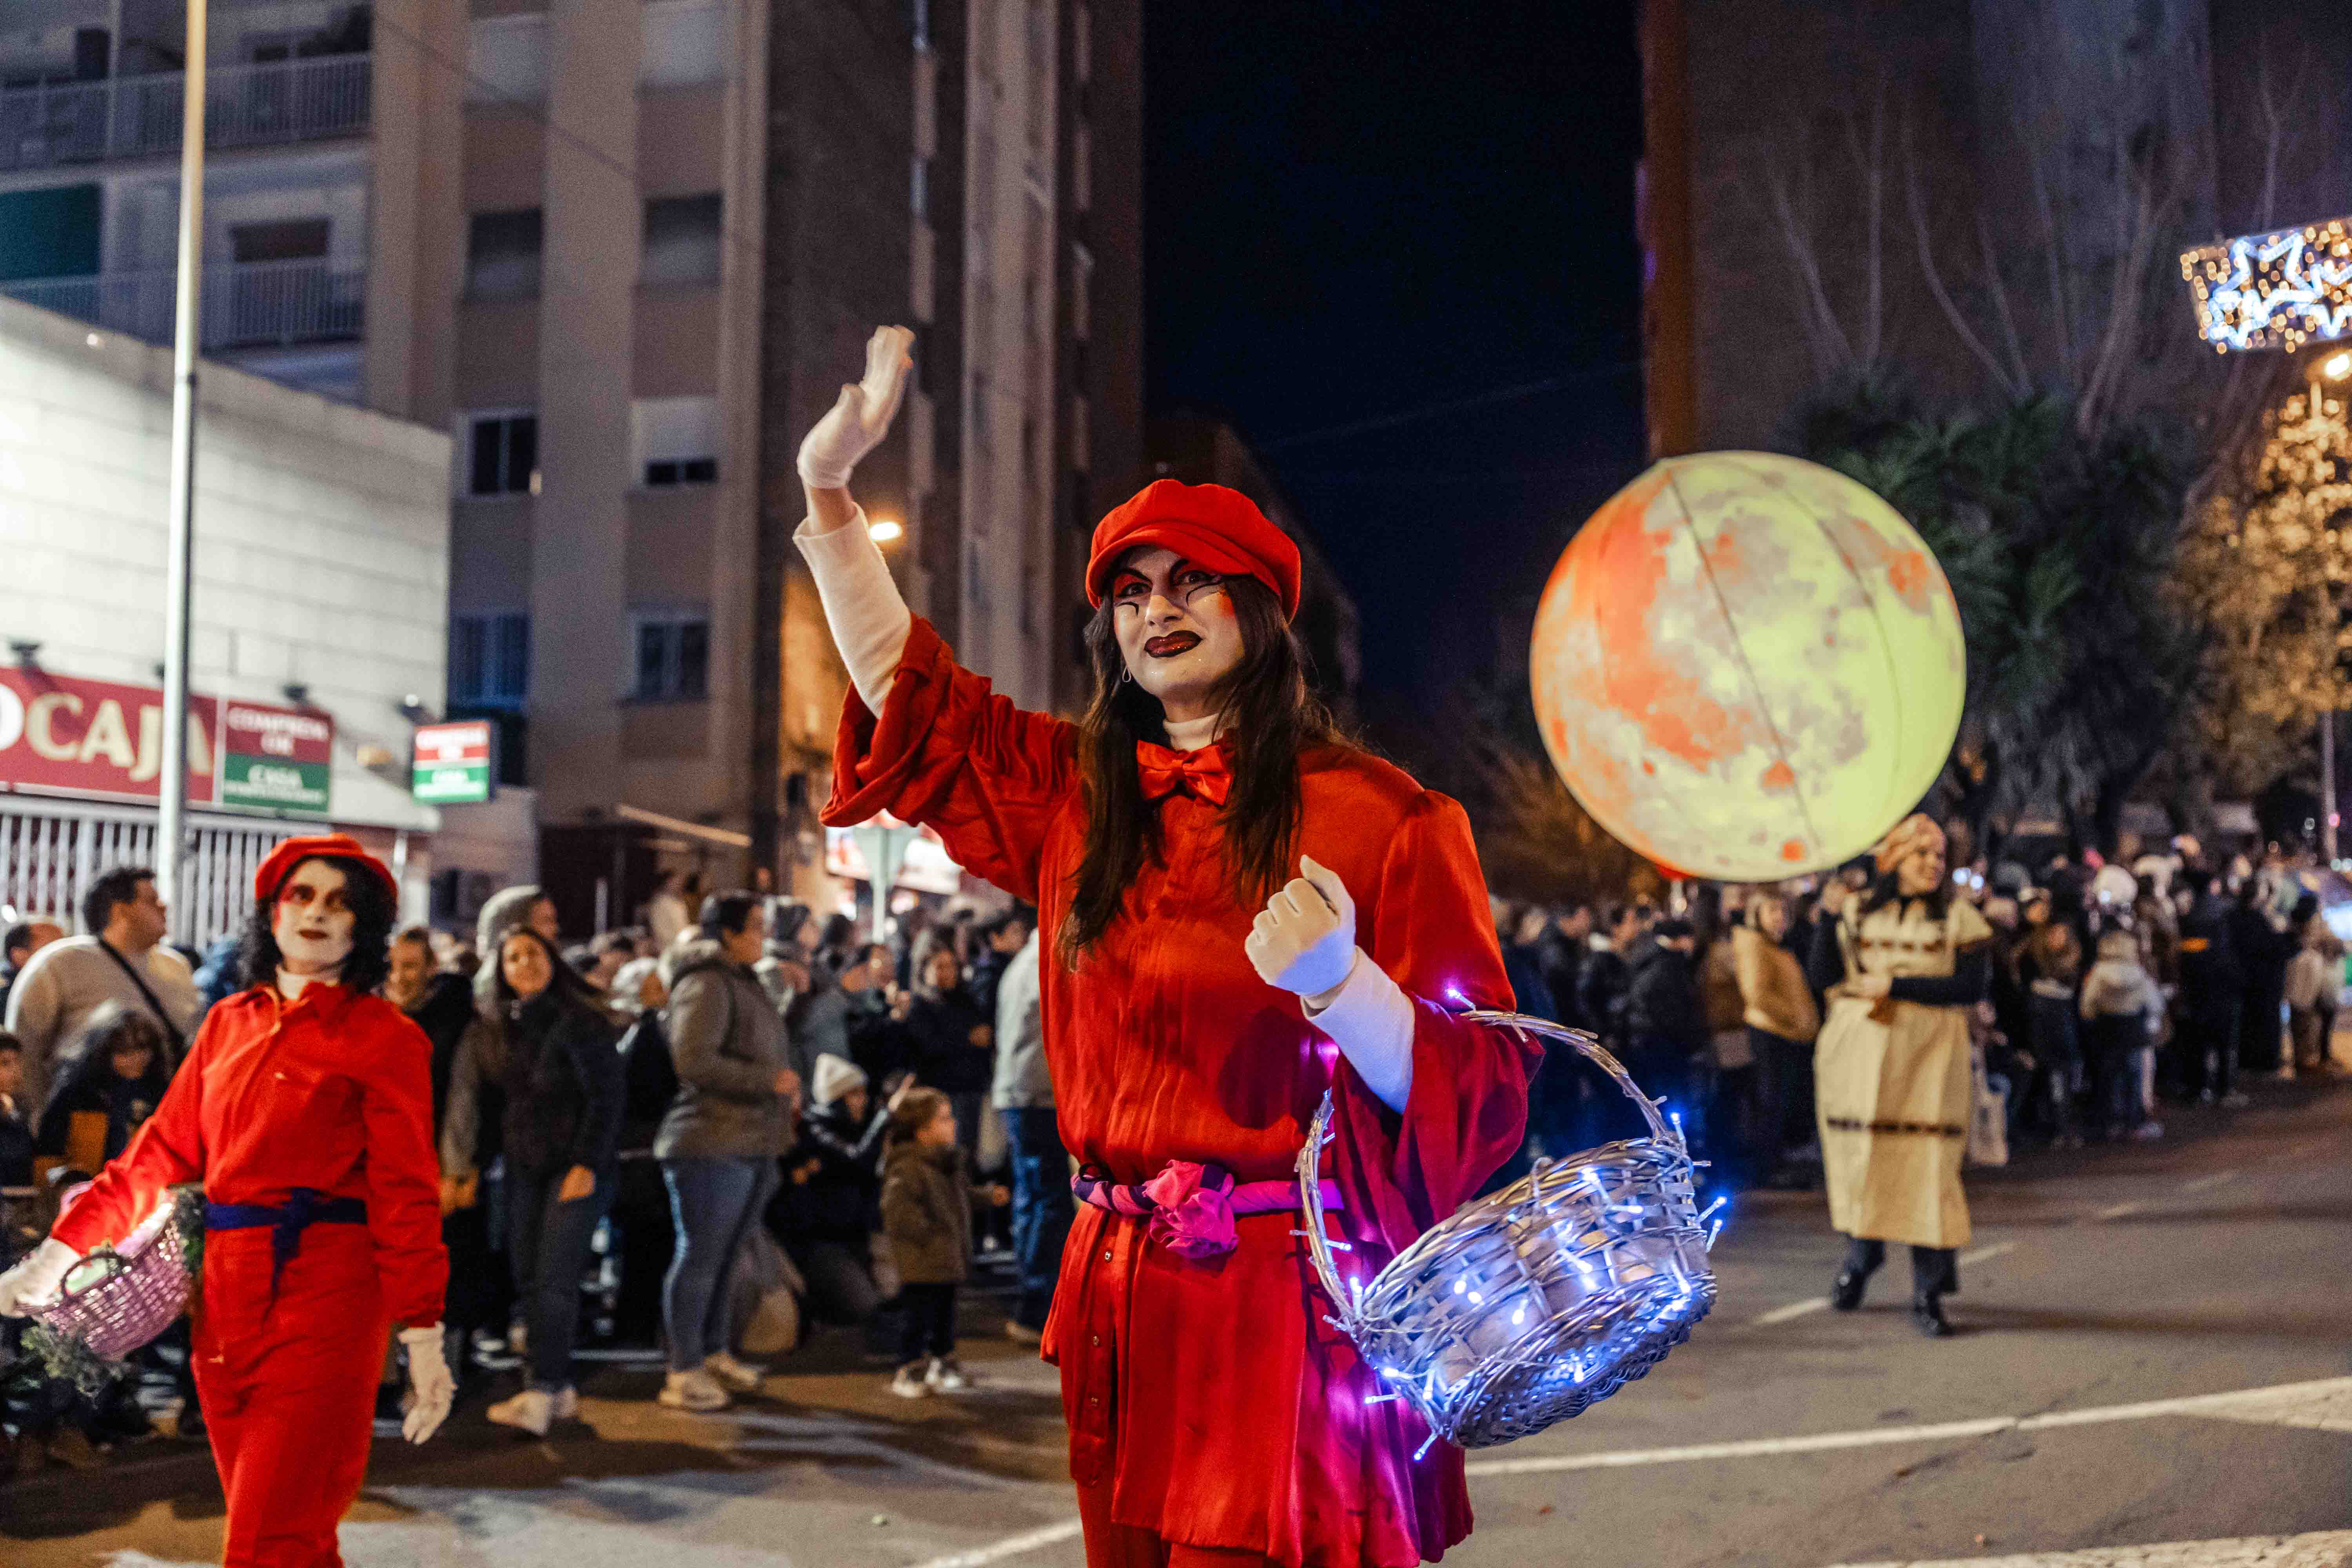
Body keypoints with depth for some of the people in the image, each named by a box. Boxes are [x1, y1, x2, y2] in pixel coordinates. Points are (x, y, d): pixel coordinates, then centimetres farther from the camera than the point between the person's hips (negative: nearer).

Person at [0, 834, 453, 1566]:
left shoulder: (384, 1038, -2)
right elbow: (163, 1151, 15)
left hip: (324, 1293, -5)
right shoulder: (229, 1023, 13)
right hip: (225, 1295, 5)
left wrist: (422, 1337, -9)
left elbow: (405, 1192, -5)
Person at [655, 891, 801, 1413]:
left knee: (725, 1255, 14)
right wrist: (769, 1080, -19)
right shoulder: (706, 984, -12)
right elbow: (693, 1059, -23)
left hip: (751, 1144, 9)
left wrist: (786, 1088, 12)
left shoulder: (743, 981, 19)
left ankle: (714, 1353, 24)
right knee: (700, 1257, -4)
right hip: (711, 1144, -9)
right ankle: (684, 1372, 3)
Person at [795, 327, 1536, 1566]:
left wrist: (1337, 980, -27)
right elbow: (907, 689, 21)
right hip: (1120, 1307, 6)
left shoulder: (1378, 816, -7)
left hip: (1291, 1310, -5)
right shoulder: (1078, 794, 10)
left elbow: (1479, 1094, -8)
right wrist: (830, 488, 15)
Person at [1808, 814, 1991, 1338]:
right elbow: (1824, 975, 3)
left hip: (1926, 1057, -2)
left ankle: (1927, 1292, -2)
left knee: (1925, 1163, -8)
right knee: (1858, 1152, 7)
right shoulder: (1858, 912, 9)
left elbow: (1971, 987, -8)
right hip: (1859, 1055, 2)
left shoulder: (1959, 917, 2)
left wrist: (1895, 985, -13)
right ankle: (1861, 1253, 33)